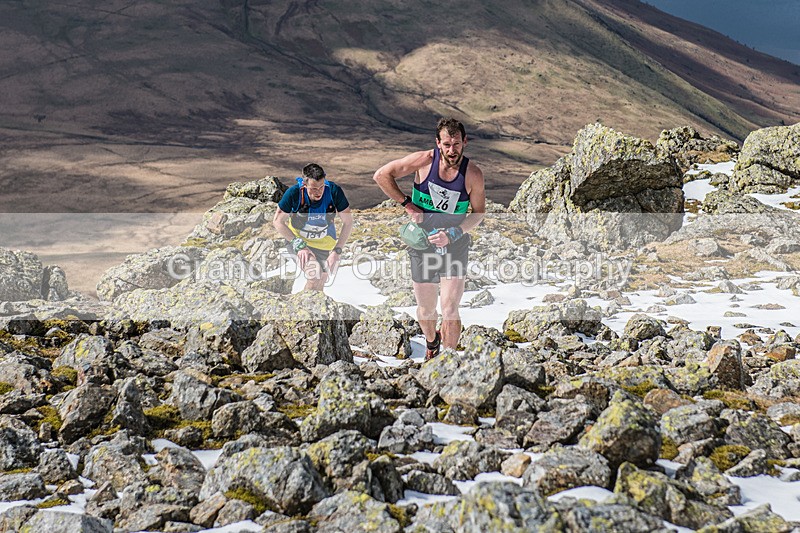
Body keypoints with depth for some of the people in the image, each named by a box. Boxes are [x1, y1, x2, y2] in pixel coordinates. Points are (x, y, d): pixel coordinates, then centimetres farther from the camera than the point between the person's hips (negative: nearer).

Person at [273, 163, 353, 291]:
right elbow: (277, 221, -14)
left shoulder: (334, 191, -25)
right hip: (298, 238, -2)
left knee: (320, 285, 10)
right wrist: (299, 245, -21)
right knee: (314, 276, -25)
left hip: (325, 243, 3)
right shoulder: (294, 193, -28)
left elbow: (348, 223, -13)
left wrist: (337, 251, -19)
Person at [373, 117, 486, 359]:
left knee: (450, 311, -13)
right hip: (422, 247, 1)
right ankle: (431, 342, 47)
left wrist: (453, 234, -15)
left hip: (455, 248, -1)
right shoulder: (424, 160, -14)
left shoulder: (473, 174, -13)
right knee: (425, 311, 14)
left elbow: (478, 213, -1)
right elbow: (381, 175, -7)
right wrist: (407, 204, -10)